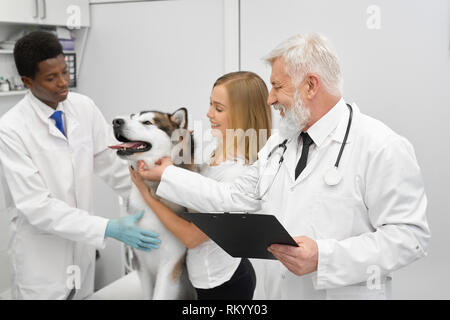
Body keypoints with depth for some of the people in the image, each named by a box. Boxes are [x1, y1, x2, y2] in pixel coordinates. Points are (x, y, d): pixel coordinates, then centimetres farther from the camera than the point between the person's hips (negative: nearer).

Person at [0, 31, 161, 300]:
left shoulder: (84, 107, -6)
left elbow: (110, 162, 2)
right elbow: (38, 206, -24)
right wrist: (109, 228, -30)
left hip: (82, 242, 5)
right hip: (41, 250, -4)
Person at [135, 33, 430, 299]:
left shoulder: (382, 148, -15)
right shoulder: (279, 143, 8)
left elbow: (409, 234, -20)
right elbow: (233, 200, 11)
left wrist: (324, 257, -26)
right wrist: (168, 175, 11)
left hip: (344, 292, -6)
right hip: (280, 291, 6)